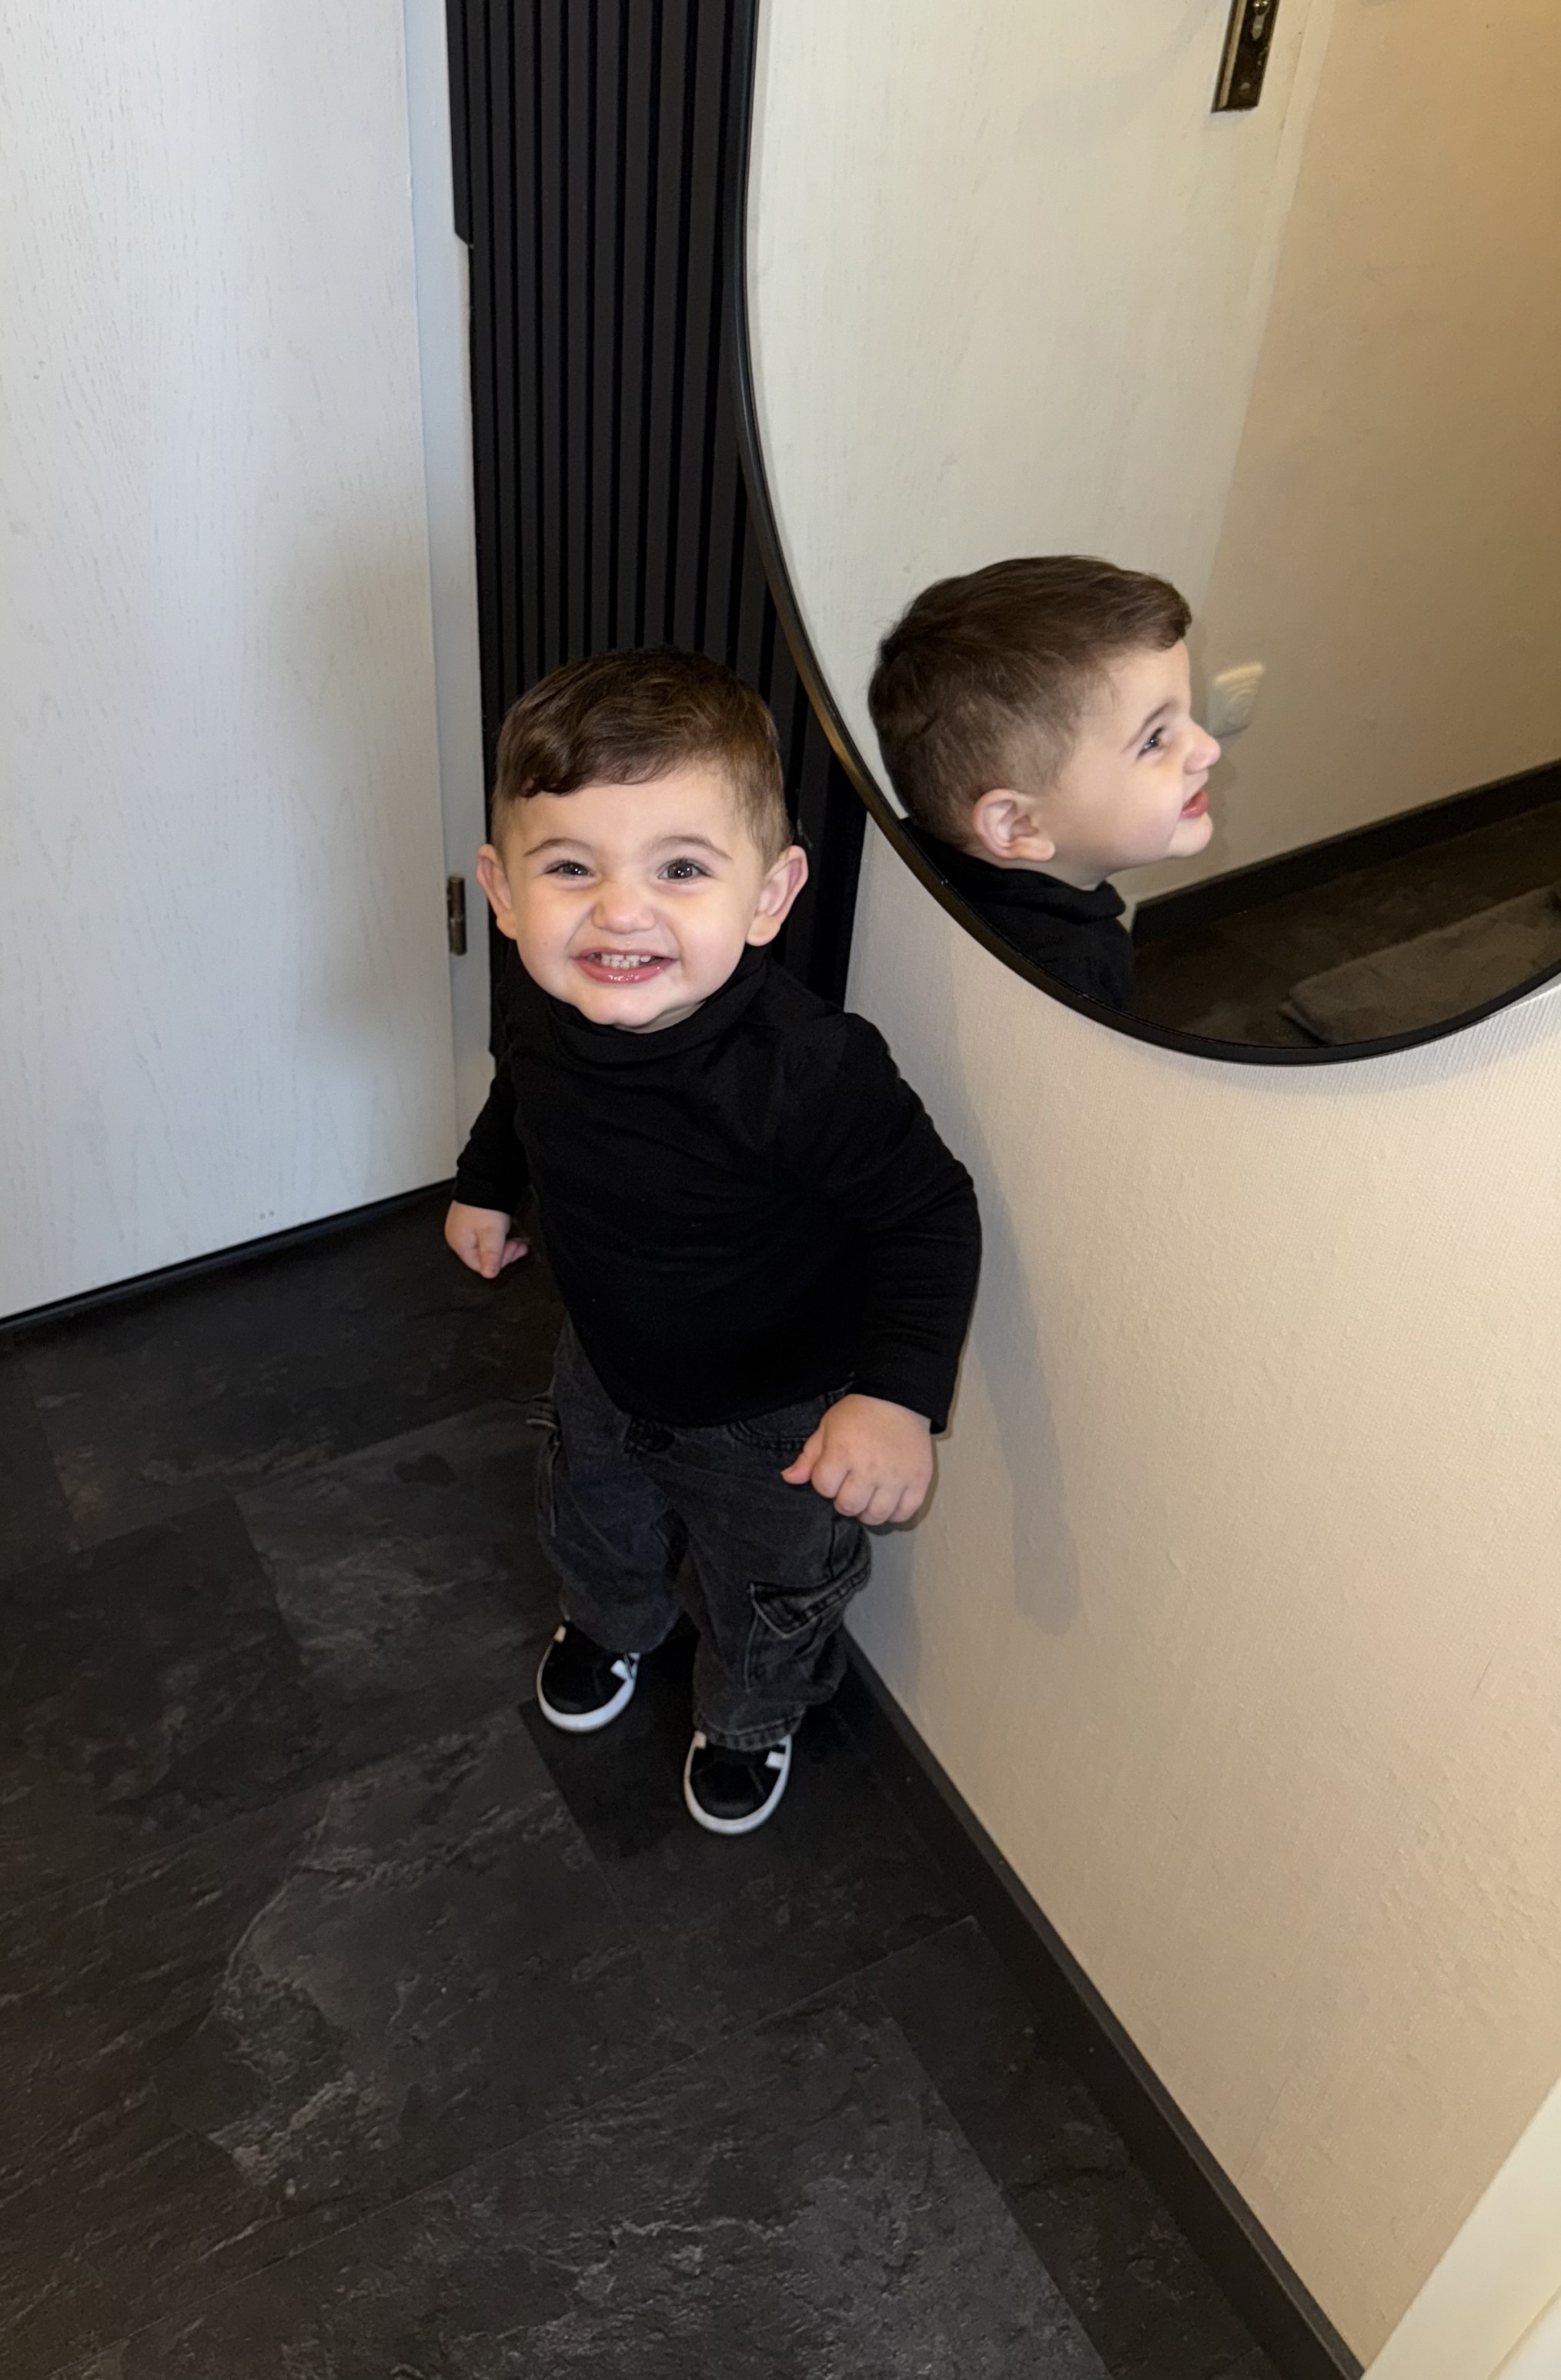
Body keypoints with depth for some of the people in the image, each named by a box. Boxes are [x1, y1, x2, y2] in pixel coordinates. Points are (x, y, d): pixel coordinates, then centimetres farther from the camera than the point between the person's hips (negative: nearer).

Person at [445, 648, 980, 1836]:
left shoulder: (805, 1068, -42)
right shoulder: (541, 998, -22)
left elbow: (930, 1214, -30)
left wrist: (901, 1391, -40)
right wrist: (489, 1183, 15)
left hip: (773, 1416, -5)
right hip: (605, 1364, 5)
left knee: (763, 1601, 23)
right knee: (592, 1524, 33)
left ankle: (750, 1718, 59)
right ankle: (613, 1627, 69)